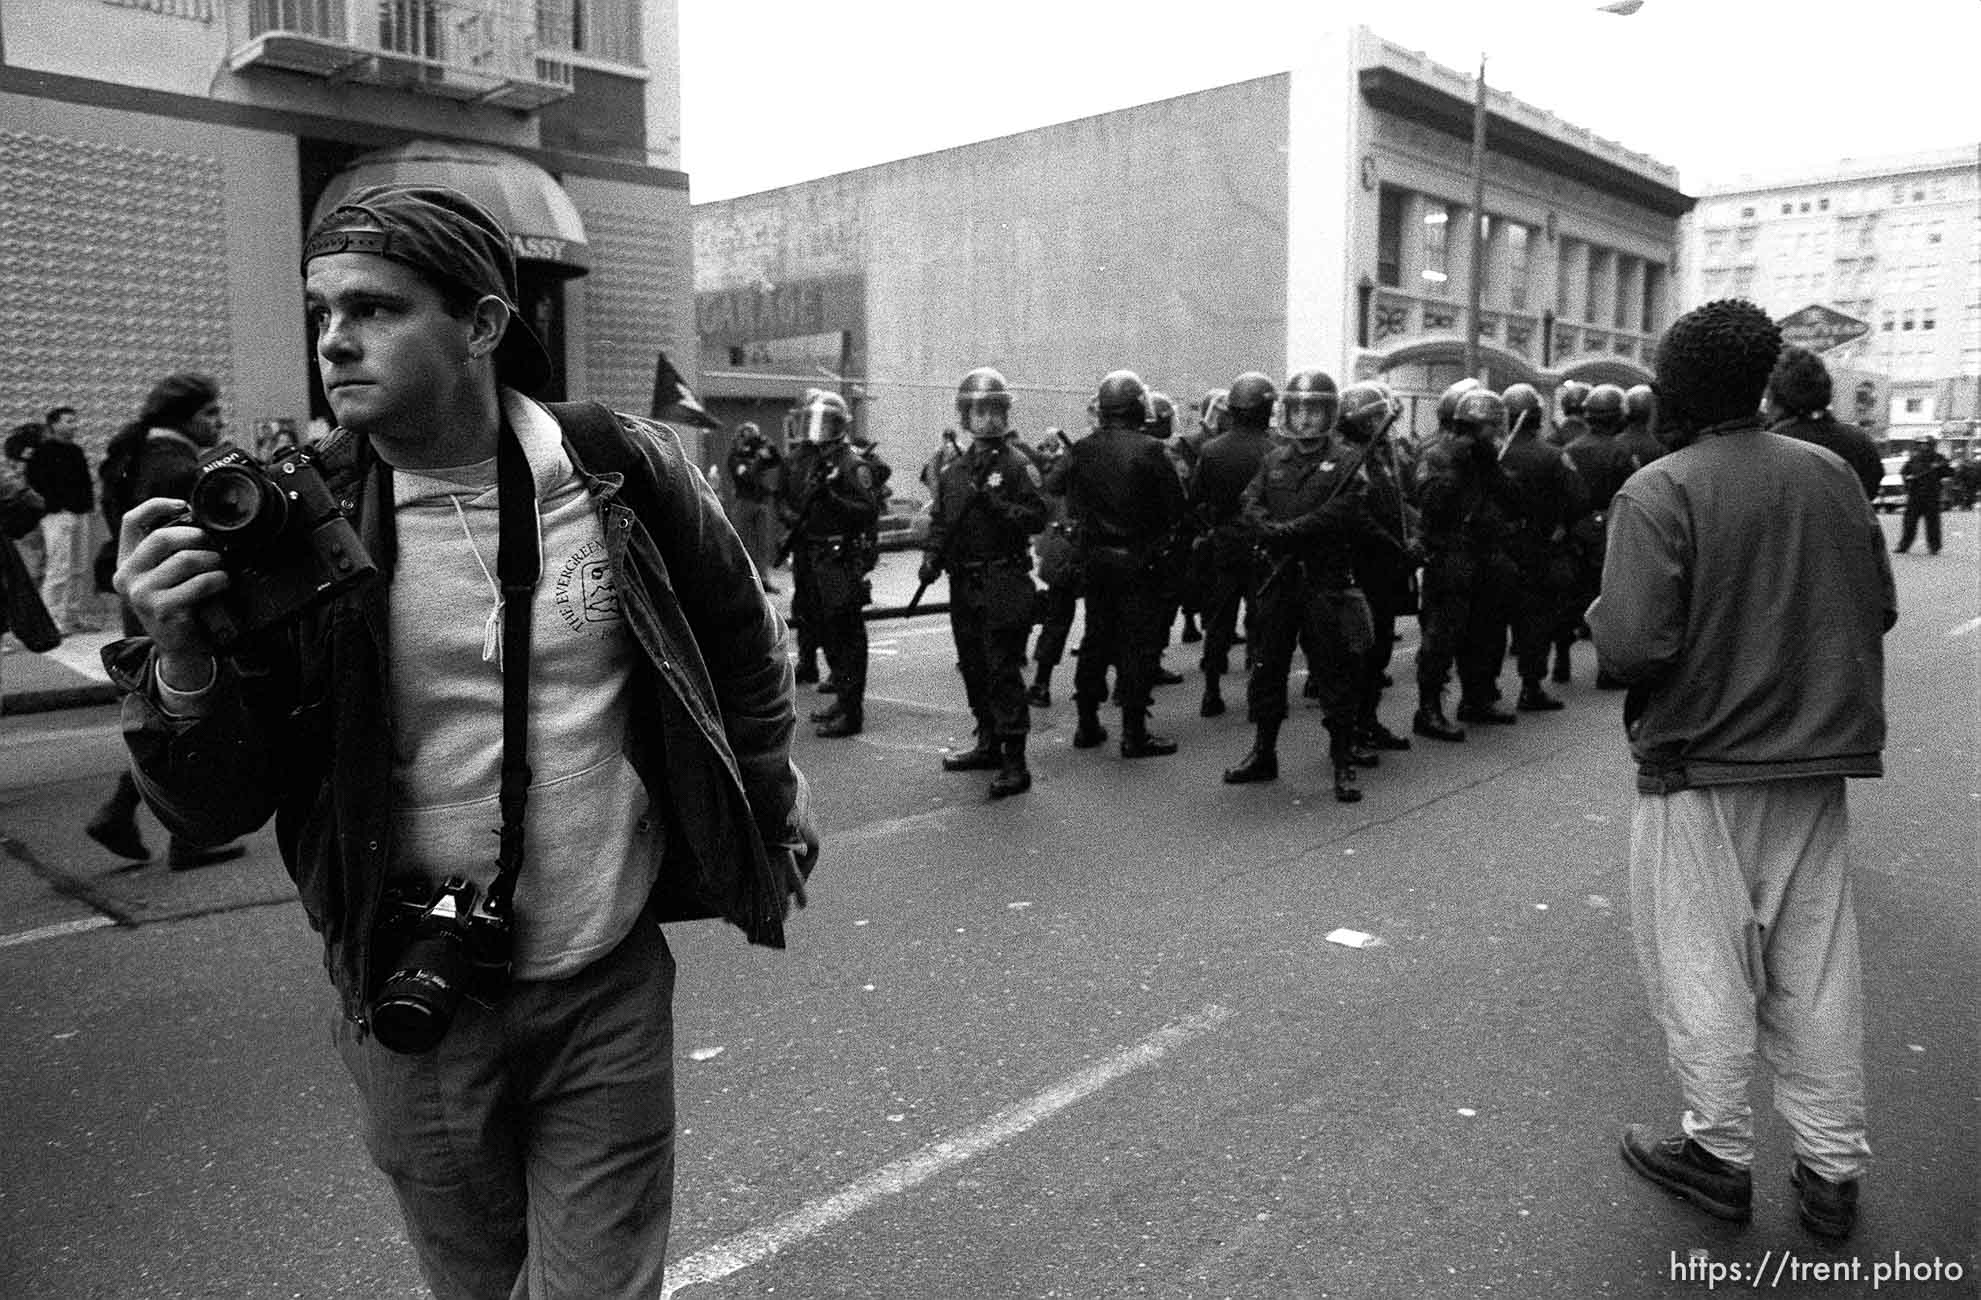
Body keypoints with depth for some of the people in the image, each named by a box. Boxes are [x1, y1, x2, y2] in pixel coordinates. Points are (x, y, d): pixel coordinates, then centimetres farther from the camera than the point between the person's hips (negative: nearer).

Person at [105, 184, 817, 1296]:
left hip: (612, 992, -1)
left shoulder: (625, 471, -9)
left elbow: (740, 643, 8)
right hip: (417, 1003, 2)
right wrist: (181, 655, -25)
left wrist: (769, 810, 12)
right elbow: (219, 807, -7)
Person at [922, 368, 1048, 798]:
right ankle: (988, 744, 30)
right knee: (973, 667, 15)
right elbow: (940, 520, 19)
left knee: (1004, 671, -10)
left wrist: (999, 506, -24)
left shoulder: (1018, 465, -3)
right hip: (964, 583, 7)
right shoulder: (953, 471, 15)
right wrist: (932, 556, 3)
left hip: (1004, 581, -7)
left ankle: (1015, 762, -8)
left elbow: (1038, 517, -12)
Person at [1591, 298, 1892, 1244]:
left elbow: (1630, 646, -24)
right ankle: (1832, 1170, 25)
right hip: (1817, 760, 6)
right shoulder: (1831, 475, 1)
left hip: (1698, 766, -5)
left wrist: (1599, 620, -4)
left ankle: (1720, 1152, 22)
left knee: (1700, 963, 10)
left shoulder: (1659, 491, -17)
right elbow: (1879, 609, 7)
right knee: (1815, 965, 15)